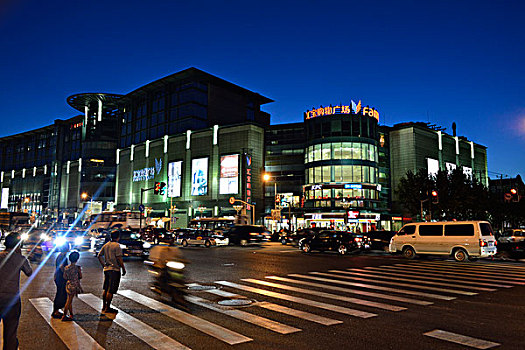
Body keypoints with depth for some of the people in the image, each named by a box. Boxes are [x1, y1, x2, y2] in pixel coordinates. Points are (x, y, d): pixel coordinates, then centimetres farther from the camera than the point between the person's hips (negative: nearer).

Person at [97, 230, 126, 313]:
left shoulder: (106, 245, 10)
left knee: (106, 289, 17)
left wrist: (104, 265, 17)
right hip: (114, 269, -8)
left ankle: (104, 306, 24)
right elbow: (119, 258, -17)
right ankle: (108, 308, 2)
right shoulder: (117, 245, -13)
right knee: (111, 291, -2)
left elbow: (99, 256, 14)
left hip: (106, 269, 8)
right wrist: (123, 268, -9)